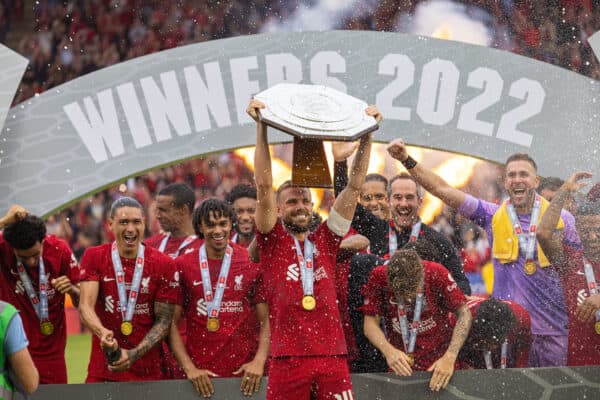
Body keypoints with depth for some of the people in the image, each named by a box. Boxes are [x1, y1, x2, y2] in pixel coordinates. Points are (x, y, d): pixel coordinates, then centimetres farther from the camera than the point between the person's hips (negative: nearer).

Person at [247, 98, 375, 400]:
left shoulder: (325, 241, 14)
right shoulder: (273, 242, 8)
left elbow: (355, 186, 12)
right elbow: (264, 187, -1)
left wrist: (367, 133, 8)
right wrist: (261, 127, -5)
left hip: (333, 357, 2)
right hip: (288, 360, -2)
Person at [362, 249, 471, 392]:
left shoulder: (437, 274, -18)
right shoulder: (379, 278, -16)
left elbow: (463, 313, -14)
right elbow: (371, 323, -12)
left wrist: (449, 358, -23)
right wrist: (388, 351, -31)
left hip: (438, 364, -1)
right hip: (400, 366, 1)